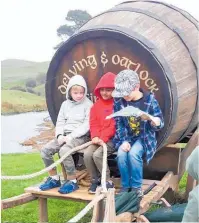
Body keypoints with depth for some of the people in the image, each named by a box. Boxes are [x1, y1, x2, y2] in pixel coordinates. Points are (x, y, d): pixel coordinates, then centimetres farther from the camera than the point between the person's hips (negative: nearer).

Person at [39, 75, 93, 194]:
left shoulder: (88, 104, -4)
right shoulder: (65, 104, 14)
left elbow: (86, 126, -12)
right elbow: (60, 122, 13)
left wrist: (71, 136, -19)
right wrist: (60, 135, -7)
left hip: (81, 136, -6)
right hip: (65, 135, 7)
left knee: (64, 150, -33)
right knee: (45, 150, -12)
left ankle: (72, 181, -17)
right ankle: (54, 179, 3)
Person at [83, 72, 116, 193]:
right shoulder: (96, 105, 12)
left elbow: (115, 125, -13)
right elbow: (94, 123, 6)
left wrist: (103, 138, -19)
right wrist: (95, 137, -12)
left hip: (113, 138, -5)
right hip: (99, 138, 5)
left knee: (97, 154, -27)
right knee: (87, 154, -19)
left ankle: (108, 182, -8)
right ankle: (95, 180, 1)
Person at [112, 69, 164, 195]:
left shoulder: (149, 99, -12)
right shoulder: (119, 100, -6)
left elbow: (160, 124, -9)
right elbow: (119, 123, -3)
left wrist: (150, 118, -32)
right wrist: (124, 141, -16)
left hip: (144, 137, -2)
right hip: (126, 137, 3)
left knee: (133, 154, -29)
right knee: (121, 154, -26)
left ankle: (136, 186, -8)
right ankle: (125, 185, -5)